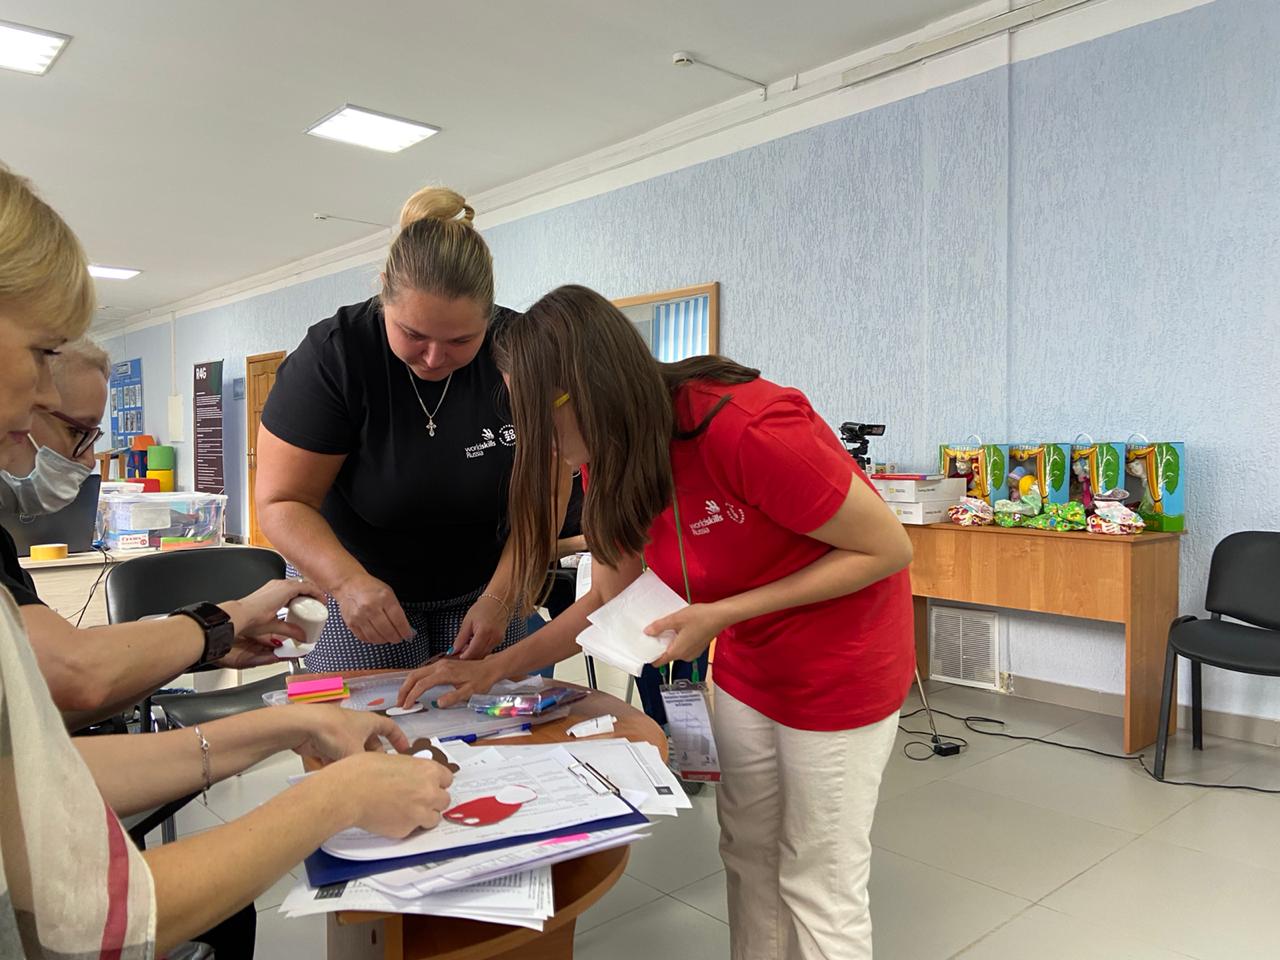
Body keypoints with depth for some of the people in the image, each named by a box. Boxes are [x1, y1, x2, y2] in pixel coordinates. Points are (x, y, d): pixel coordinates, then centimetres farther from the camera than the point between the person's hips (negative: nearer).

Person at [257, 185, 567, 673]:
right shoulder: (332, 355, -18)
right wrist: (348, 580, -34)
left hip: (483, 590, 2)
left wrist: (500, 598, -22)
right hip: (360, 589, -1)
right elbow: (283, 501, -17)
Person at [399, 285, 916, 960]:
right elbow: (610, 599, 4)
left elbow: (889, 549, -23)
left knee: (819, 884, 6)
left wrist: (721, 613, -26)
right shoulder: (611, 462, -8)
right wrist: (496, 668, -4)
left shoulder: (746, 427, -32)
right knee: (748, 855, 17)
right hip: (746, 668, 7)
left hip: (839, 663, -7)